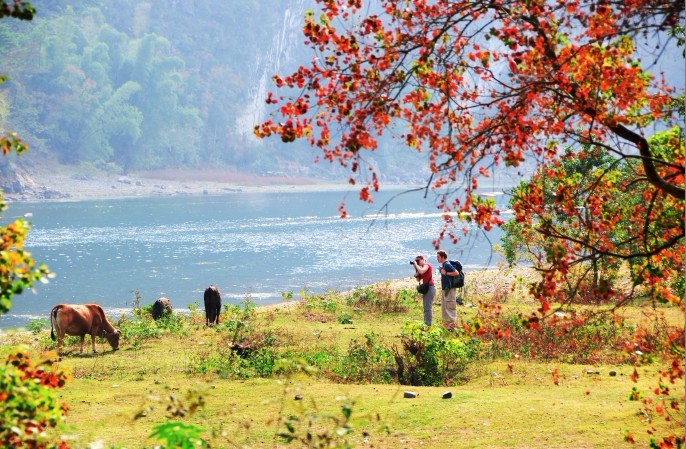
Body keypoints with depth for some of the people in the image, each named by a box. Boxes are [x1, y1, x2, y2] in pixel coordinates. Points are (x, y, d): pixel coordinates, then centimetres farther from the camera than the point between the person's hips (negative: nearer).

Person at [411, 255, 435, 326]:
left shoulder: (427, 265, -7)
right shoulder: (423, 267, 19)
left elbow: (421, 271, -27)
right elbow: (418, 279, 16)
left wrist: (416, 264, -12)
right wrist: (416, 269, 6)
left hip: (430, 287, -10)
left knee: (427, 307, -13)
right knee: (426, 307, 12)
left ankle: (428, 324, -15)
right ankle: (426, 323, 16)